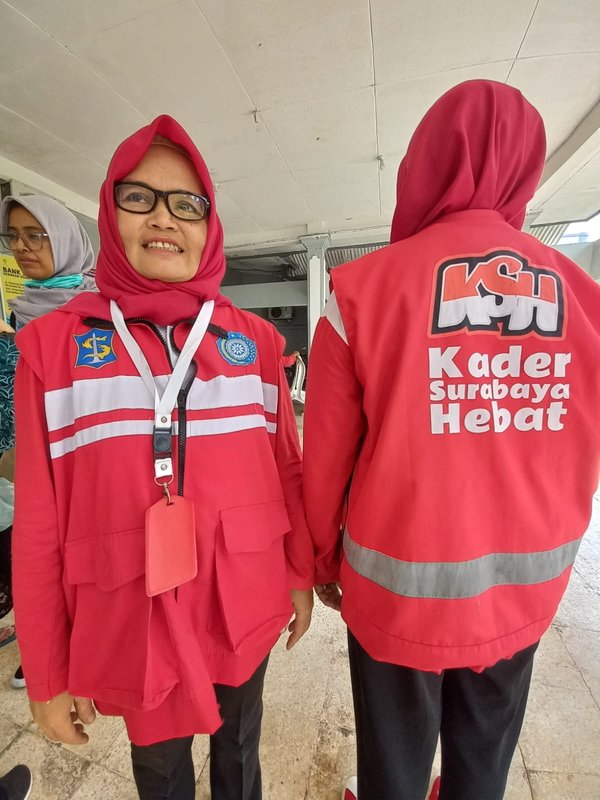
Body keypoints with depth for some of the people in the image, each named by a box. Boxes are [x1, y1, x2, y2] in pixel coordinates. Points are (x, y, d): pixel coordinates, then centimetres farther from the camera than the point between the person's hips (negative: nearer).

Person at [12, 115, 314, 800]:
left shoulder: (254, 339, -3)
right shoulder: (52, 344, -8)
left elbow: (287, 469, 1)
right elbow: (38, 521, -6)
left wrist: (301, 574, 7)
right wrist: (46, 674, 0)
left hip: (245, 604, 2)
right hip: (129, 616, -1)